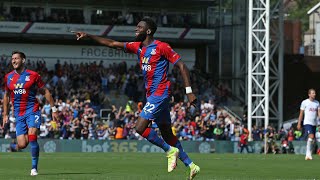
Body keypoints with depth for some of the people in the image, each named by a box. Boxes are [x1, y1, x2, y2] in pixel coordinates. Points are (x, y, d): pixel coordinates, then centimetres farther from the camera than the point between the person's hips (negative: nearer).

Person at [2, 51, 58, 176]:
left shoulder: (33, 75, -3)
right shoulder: (8, 77, 7)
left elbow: (45, 92, 5)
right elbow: (6, 95, 19)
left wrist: (53, 109, 3)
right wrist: (5, 115, 18)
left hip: (32, 110, -3)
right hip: (18, 114, 3)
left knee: (32, 137, -21)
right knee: (22, 145, -8)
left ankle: (34, 167, -10)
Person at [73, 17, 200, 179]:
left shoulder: (162, 47, -10)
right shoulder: (137, 47, 11)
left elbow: (181, 66, -10)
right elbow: (112, 44, 13)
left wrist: (189, 91, -15)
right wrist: (88, 36, 8)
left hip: (160, 93, -8)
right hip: (151, 95, 8)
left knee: (140, 128, -14)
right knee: (167, 134, 10)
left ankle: (170, 151, 0)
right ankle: (191, 166, 15)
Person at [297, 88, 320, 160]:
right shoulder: (304, 102, -1)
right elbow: (301, 113, 2)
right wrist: (299, 124, -1)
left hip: (314, 123, 5)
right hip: (307, 123, -5)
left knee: (312, 140, 5)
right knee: (311, 136, -22)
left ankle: (308, 155, 12)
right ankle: (309, 153, -16)